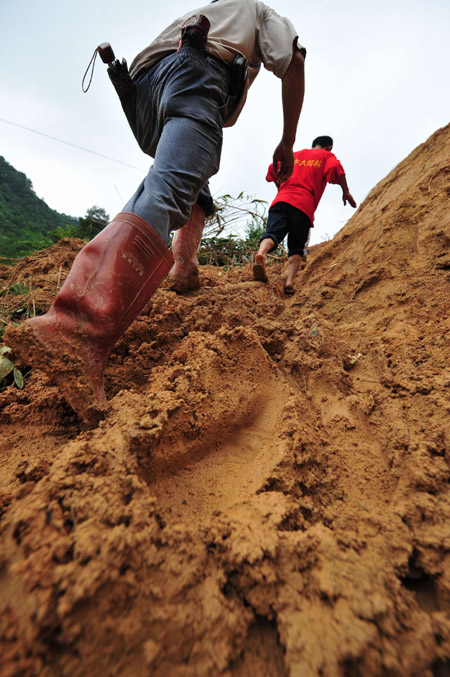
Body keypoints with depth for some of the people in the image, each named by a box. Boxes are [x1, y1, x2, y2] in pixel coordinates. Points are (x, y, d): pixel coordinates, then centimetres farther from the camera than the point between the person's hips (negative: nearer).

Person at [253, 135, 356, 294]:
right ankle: (290, 281, -19)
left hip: (281, 200, 2)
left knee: (272, 233, -15)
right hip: (304, 206, -2)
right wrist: (346, 191, 6)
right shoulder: (327, 156, 21)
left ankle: (261, 254, -48)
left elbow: (273, 169, 21)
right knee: (297, 247, 1)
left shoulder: (295, 154, 32)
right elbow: (335, 168, 0)